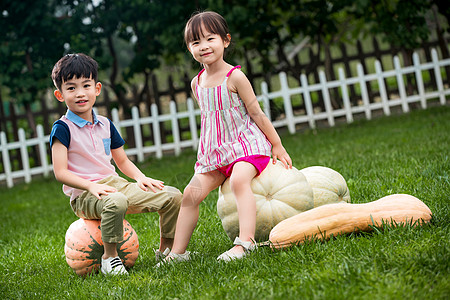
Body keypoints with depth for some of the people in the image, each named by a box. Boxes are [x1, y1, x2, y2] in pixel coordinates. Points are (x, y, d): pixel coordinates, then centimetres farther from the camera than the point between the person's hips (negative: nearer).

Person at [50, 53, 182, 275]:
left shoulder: (105, 124, 13)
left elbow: (122, 161, 22)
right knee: (115, 202, -42)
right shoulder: (62, 128, -6)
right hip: (84, 195, -6)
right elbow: (60, 172, -12)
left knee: (173, 196, -5)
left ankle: (165, 249, 12)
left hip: (115, 184, 7)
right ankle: (109, 257, -22)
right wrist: (92, 186, -24)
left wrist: (140, 178, 3)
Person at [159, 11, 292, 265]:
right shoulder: (196, 83, 7)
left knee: (239, 180, -34)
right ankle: (178, 252, -1)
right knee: (191, 193, -5)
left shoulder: (234, 77, -12)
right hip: (214, 151, 6)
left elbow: (256, 113, -7)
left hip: (246, 143, -6)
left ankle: (246, 241, -41)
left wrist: (277, 145, -3)